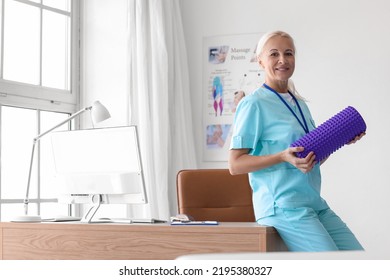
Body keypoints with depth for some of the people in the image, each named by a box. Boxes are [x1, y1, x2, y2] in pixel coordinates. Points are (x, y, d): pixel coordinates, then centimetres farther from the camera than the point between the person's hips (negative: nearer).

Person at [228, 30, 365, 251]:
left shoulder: (300, 104, 17)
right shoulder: (254, 104, -7)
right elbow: (235, 165, -11)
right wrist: (283, 157, -23)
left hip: (316, 204, 8)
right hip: (283, 206, -8)